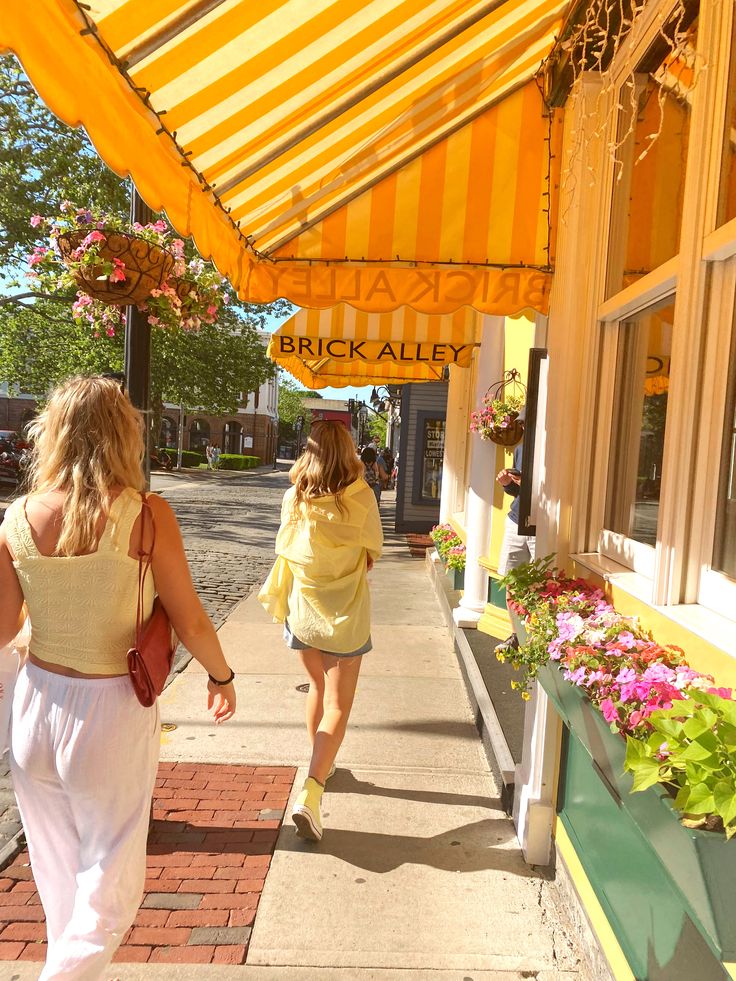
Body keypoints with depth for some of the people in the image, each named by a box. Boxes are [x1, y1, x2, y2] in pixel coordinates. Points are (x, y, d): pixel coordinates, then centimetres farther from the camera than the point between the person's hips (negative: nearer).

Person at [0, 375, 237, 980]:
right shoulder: (147, 516, -16)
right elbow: (191, 623, -10)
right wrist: (222, 677, 6)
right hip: (112, 711, -4)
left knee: (59, 878, 24)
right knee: (110, 885, 16)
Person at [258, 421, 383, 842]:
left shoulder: (294, 499, -10)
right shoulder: (361, 498, -17)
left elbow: (286, 551, 3)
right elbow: (373, 554, -5)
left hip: (303, 611, 4)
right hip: (345, 616, -3)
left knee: (318, 685, 26)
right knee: (337, 706, 6)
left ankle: (319, 764, 44)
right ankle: (311, 791, -8)